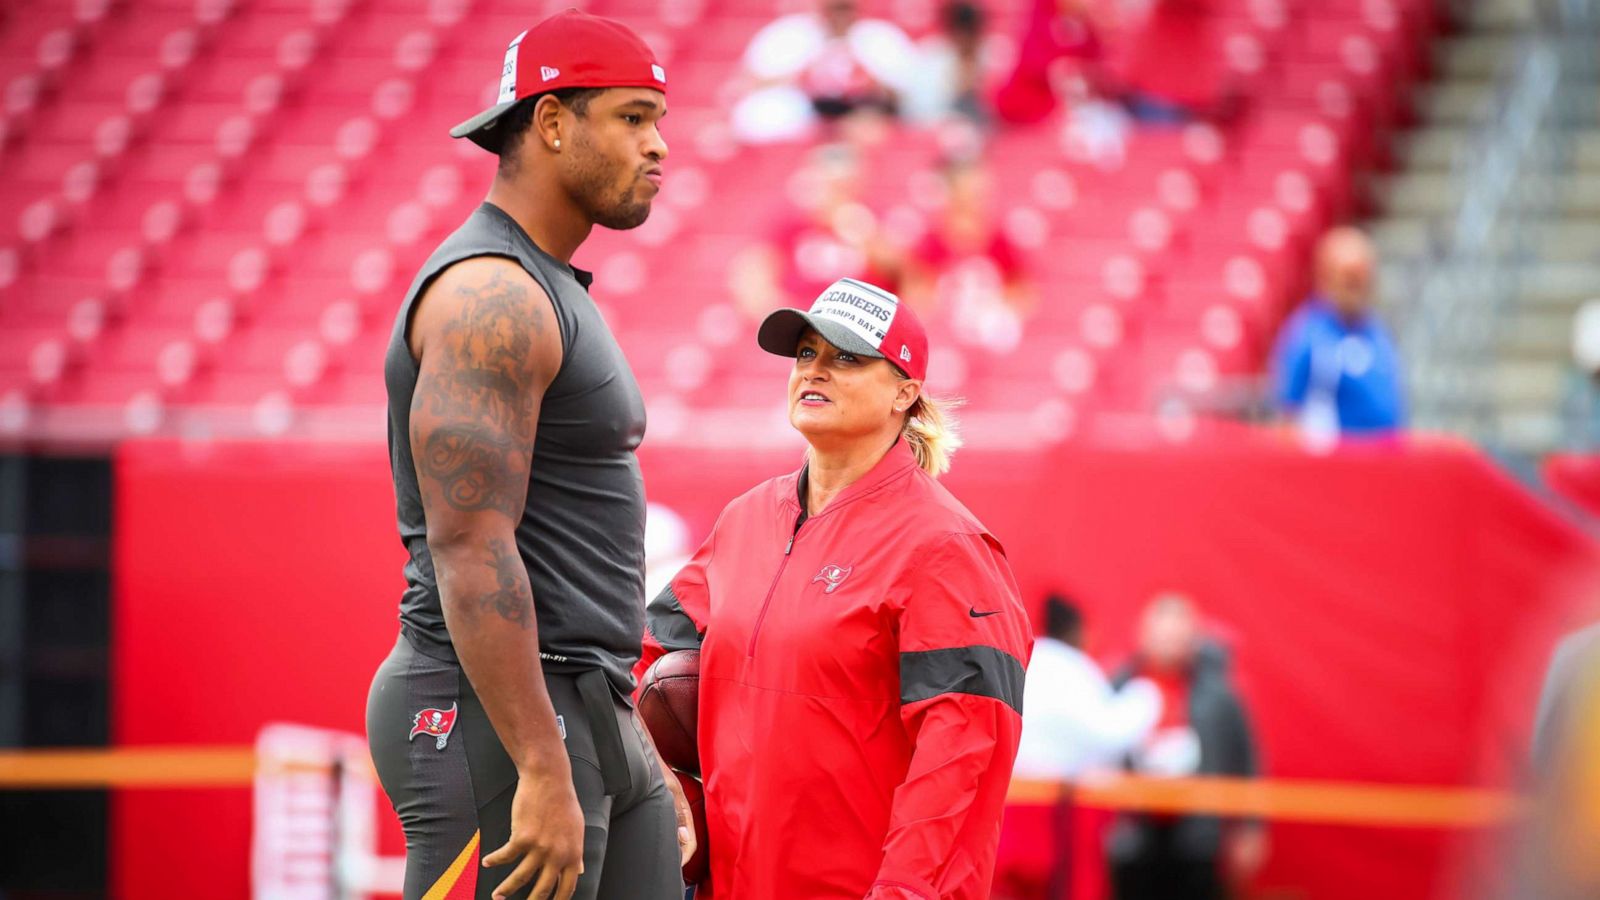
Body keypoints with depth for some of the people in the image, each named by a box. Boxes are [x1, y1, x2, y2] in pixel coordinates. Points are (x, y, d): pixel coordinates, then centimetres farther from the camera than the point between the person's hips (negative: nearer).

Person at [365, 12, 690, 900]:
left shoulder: (547, 295, 20)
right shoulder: (489, 296, -13)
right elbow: (470, 550, -22)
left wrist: (639, 760, 22)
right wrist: (544, 772, -26)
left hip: (587, 722, 10)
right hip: (493, 726, -10)